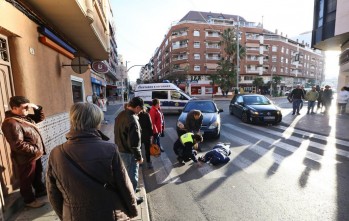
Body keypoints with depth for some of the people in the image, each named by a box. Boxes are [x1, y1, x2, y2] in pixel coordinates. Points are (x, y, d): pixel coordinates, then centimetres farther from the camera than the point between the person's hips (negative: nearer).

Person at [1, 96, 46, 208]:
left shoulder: (25, 117, 3)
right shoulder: (11, 123, -26)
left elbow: (40, 117, 13)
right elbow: (18, 145, -29)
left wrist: (36, 107, -5)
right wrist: (36, 150, -22)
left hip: (35, 154, 9)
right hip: (25, 157, -9)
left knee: (37, 174, 25)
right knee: (27, 179, 11)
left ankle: (40, 190, 45)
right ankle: (29, 200, 29)